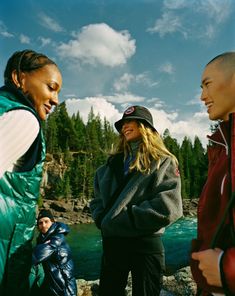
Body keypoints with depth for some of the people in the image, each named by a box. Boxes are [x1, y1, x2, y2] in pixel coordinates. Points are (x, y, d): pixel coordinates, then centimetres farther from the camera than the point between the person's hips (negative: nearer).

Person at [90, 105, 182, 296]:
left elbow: (169, 206, -16)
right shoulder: (113, 162, 14)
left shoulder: (164, 162, -4)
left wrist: (126, 219, -17)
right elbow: (97, 198, 15)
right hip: (112, 241, 6)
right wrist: (102, 219, -4)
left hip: (146, 243, -5)